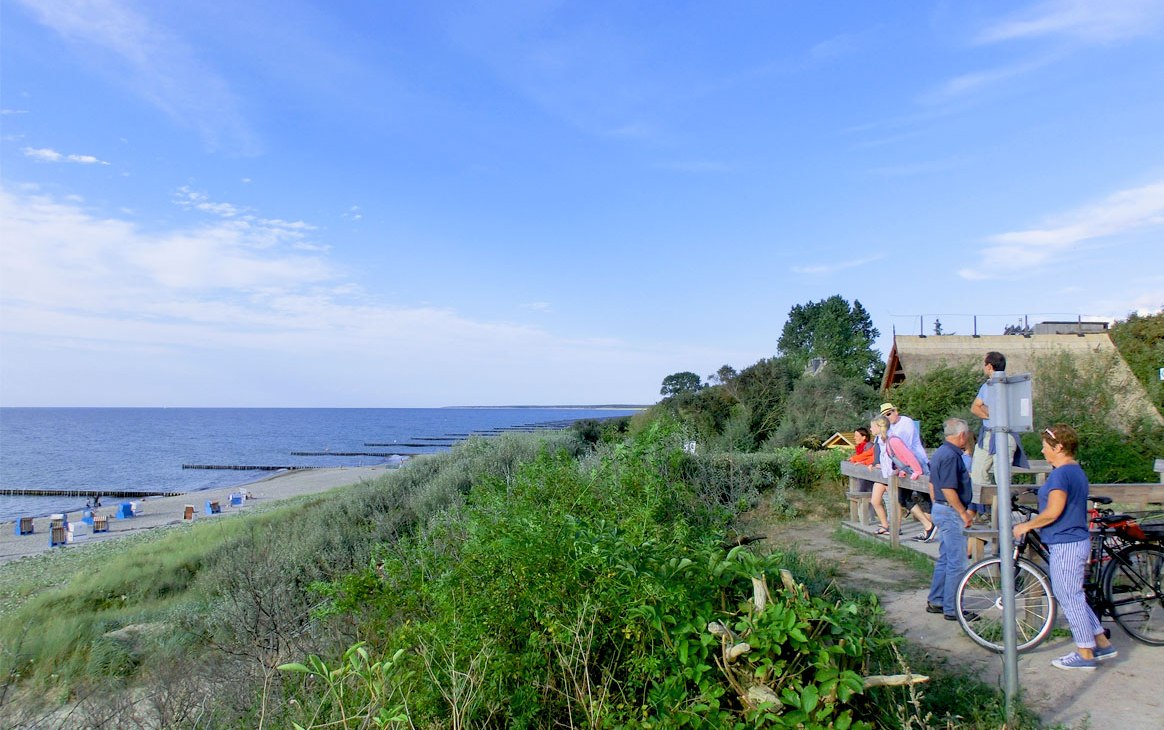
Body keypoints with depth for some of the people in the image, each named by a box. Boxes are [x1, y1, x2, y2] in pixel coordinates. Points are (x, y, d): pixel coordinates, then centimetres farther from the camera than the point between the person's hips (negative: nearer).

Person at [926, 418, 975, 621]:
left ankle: (935, 601, 23)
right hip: (951, 512, -10)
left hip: (940, 509, 10)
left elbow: (932, 484, 19)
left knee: (944, 559, 17)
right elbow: (948, 489, -24)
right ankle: (952, 609, 3)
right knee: (957, 563, -3)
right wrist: (964, 513, -17)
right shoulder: (951, 455, -19)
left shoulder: (940, 452, 13)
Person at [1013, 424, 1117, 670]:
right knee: (1073, 597, 19)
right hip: (1078, 541, 10)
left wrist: (1026, 526, -12)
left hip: (1066, 546, -10)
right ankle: (1102, 644, 24)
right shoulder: (1077, 471, 13)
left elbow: (1053, 512, -24)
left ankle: (1085, 655, 10)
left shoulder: (1061, 474, -19)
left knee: (1070, 599, 0)